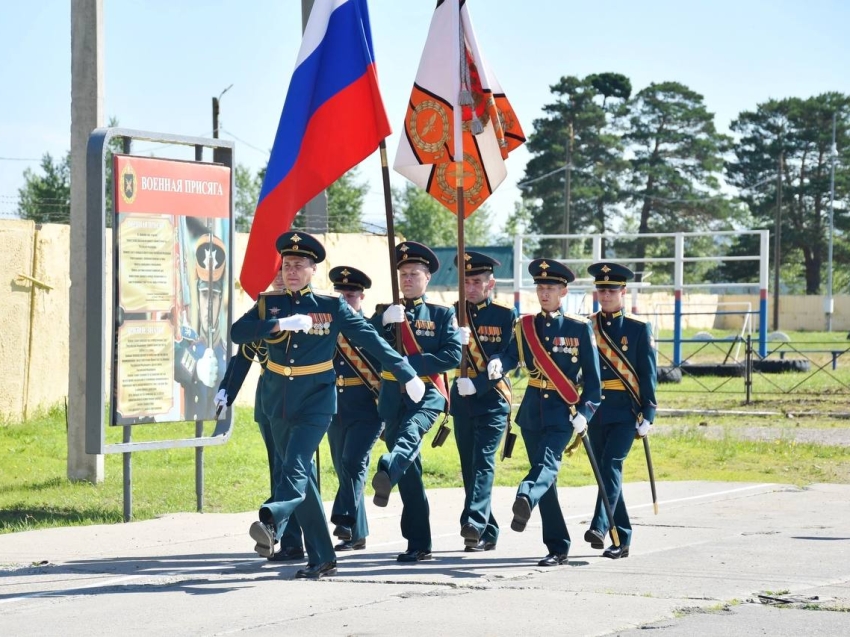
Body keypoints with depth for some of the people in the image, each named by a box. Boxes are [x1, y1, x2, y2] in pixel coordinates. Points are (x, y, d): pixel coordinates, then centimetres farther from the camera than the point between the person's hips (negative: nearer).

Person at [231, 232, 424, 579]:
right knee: (301, 475, 6)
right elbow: (238, 332, -11)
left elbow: (371, 339, 4)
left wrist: (407, 375, 5)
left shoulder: (332, 306, 0)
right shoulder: (269, 306, 5)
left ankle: (271, 522, -45)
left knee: (296, 466, -23)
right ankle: (321, 558, 11)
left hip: (316, 401, -4)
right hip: (278, 403, 4)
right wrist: (282, 323, -24)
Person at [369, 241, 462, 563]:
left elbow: (453, 355, -5)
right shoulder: (385, 312, 16)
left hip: (427, 394, -3)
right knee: (410, 473, 3)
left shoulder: (442, 315, 8)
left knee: (409, 433, -36)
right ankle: (418, 544, 6)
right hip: (393, 397, 3)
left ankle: (386, 472, -66)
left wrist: (409, 363, -12)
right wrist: (384, 321, -17)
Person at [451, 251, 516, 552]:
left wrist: (478, 384, -20)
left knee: (483, 460, -16)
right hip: (462, 400, 4)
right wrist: (456, 342, -22)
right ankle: (486, 532, 12)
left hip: (492, 399, -4)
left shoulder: (506, 316, -1)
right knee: (469, 465, 5)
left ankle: (474, 522, -29)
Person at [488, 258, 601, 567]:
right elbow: (511, 357, -4)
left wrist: (585, 412, -9)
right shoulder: (524, 325, 10)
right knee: (545, 473, 5)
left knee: (546, 463, -26)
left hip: (563, 411, -4)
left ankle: (525, 499, -55)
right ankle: (558, 548, 10)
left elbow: (592, 375, 1)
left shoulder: (580, 327, 0)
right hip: (532, 410, 4)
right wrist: (497, 364, -28)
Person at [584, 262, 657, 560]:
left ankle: (600, 526, -28)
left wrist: (647, 415, -7)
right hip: (595, 410, 4)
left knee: (611, 464, -19)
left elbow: (648, 375, -1)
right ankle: (621, 538, 13)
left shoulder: (639, 329, 0)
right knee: (604, 470, 6)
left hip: (625, 411, -4)